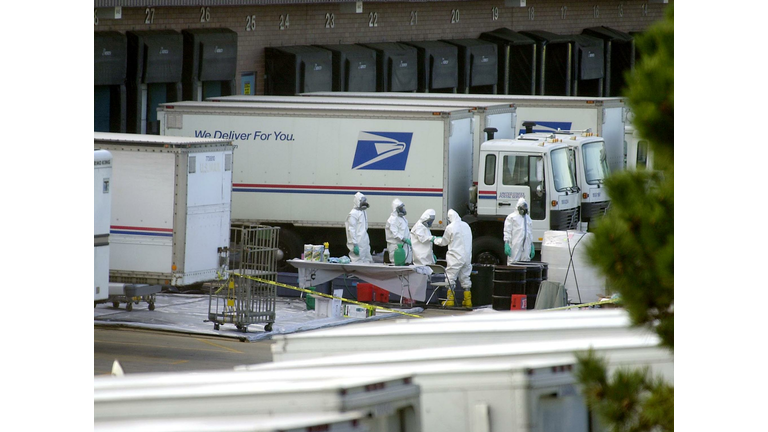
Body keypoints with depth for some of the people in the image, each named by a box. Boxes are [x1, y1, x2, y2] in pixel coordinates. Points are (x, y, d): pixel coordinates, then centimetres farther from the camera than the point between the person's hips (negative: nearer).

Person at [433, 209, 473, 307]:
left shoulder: (450, 227, -10)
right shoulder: (466, 225, 9)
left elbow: (444, 242, 1)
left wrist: (436, 240, 20)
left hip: (456, 257, -6)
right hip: (467, 257, 6)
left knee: (450, 277, 0)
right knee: (465, 278, 13)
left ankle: (450, 300, -3)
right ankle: (467, 300, 14)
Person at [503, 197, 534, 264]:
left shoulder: (528, 218, 20)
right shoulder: (511, 217, 1)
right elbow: (507, 232, -5)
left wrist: (532, 247, 19)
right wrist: (507, 245, -13)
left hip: (526, 248, 6)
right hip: (515, 247, -6)